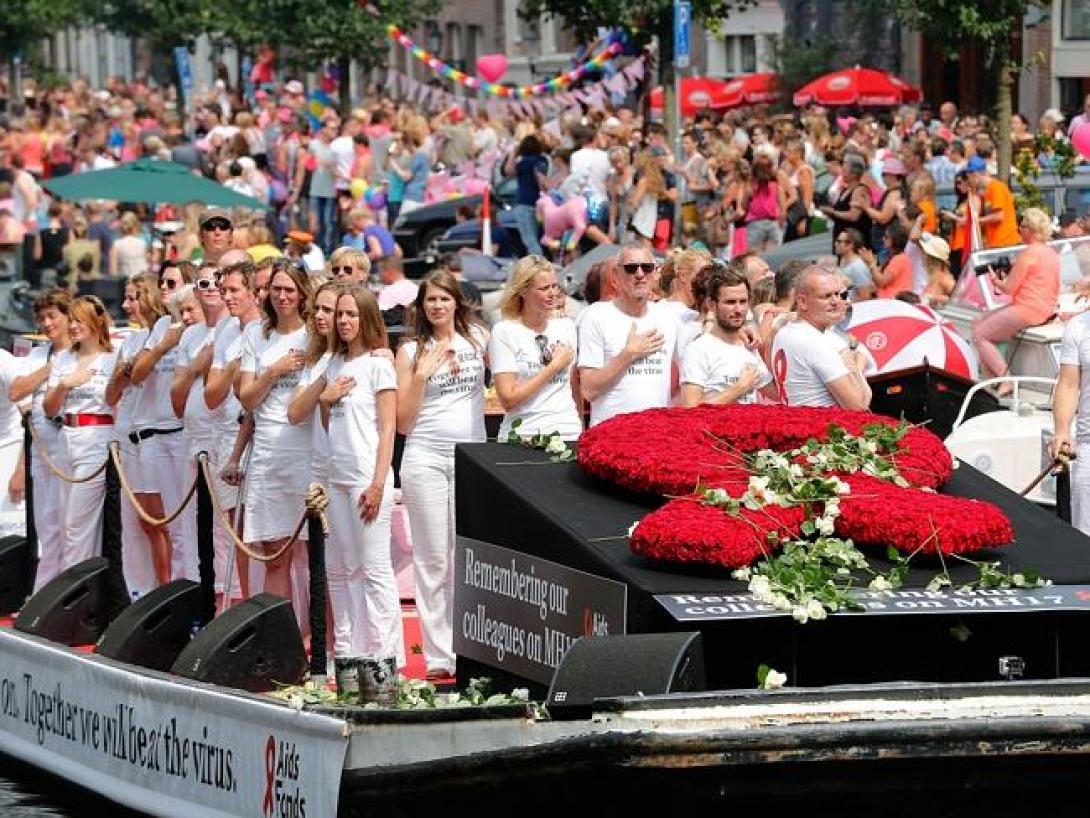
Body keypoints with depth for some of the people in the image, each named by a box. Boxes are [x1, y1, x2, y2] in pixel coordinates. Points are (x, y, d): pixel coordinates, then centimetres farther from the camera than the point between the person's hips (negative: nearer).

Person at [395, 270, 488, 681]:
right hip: (426, 458, -1)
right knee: (433, 558, -2)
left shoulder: (479, 340, 10)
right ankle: (439, 655, -1)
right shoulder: (410, 352, 6)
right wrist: (422, 374, -7)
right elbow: (402, 422, 3)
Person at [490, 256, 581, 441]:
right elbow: (508, 399, -11)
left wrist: (583, 431, 9)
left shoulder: (567, 327, 10)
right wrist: (554, 366, -7)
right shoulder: (504, 332, -4)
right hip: (523, 436, -4)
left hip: (568, 433, 4)